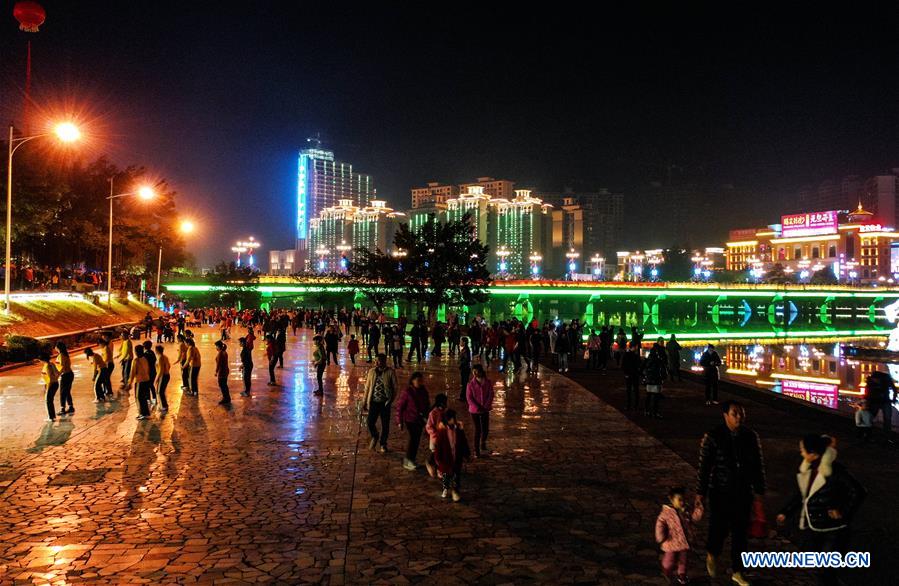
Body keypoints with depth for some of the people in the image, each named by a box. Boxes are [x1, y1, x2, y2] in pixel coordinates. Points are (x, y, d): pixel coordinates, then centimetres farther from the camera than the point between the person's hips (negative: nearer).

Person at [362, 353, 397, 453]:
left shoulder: (390, 372, -6)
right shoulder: (372, 371, 3)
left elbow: (395, 387, -3)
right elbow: (367, 387, 10)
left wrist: (391, 399, -12)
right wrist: (364, 401, 10)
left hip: (385, 402, -2)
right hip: (374, 402, 2)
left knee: (385, 425, 7)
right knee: (370, 422, -5)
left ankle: (383, 444, 29)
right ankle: (375, 437, 27)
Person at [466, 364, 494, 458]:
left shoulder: (488, 382, -4)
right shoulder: (471, 383, -6)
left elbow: (491, 395, -4)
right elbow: (469, 397, -7)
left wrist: (486, 406, -14)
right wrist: (477, 407, -15)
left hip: (485, 410, 1)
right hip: (474, 410, -1)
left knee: (485, 429, 4)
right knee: (477, 430, 2)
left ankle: (483, 442, 36)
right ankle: (476, 450, 14)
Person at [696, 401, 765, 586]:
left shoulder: (751, 436, -3)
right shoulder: (713, 437, -13)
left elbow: (758, 465, 7)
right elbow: (704, 466, -9)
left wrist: (759, 490, 10)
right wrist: (700, 492, -6)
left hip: (743, 493, 3)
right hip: (720, 493, -3)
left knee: (740, 532, 10)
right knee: (720, 527, 1)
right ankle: (712, 554, 36)